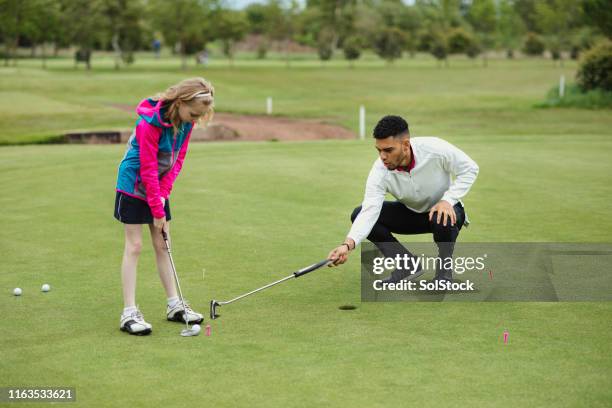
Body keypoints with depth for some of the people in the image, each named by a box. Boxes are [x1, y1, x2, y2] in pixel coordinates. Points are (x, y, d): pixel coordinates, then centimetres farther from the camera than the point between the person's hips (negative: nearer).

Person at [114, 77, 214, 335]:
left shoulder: (186, 121, -5)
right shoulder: (149, 122, -27)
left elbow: (178, 160, 0)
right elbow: (148, 169, -25)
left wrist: (163, 194, -11)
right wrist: (157, 210, -23)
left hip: (159, 188, 7)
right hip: (134, 187, -7)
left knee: (162, 245, 11)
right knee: (134, 246, -6)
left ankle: (174, 306, 17)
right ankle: (129, 313, -3)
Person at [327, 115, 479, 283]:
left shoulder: (435, 149, -31)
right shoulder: (380, 171, -26)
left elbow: (470, 169, -17)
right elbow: (370, 211, -34)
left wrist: (448, 200, -30)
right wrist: (348, 245, -49)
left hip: (444, 208, -3)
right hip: (410, 213, 3)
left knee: (443, 220, -40)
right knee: (358, 213, -16)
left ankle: (444, 269, -7)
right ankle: (407, 265, -6)